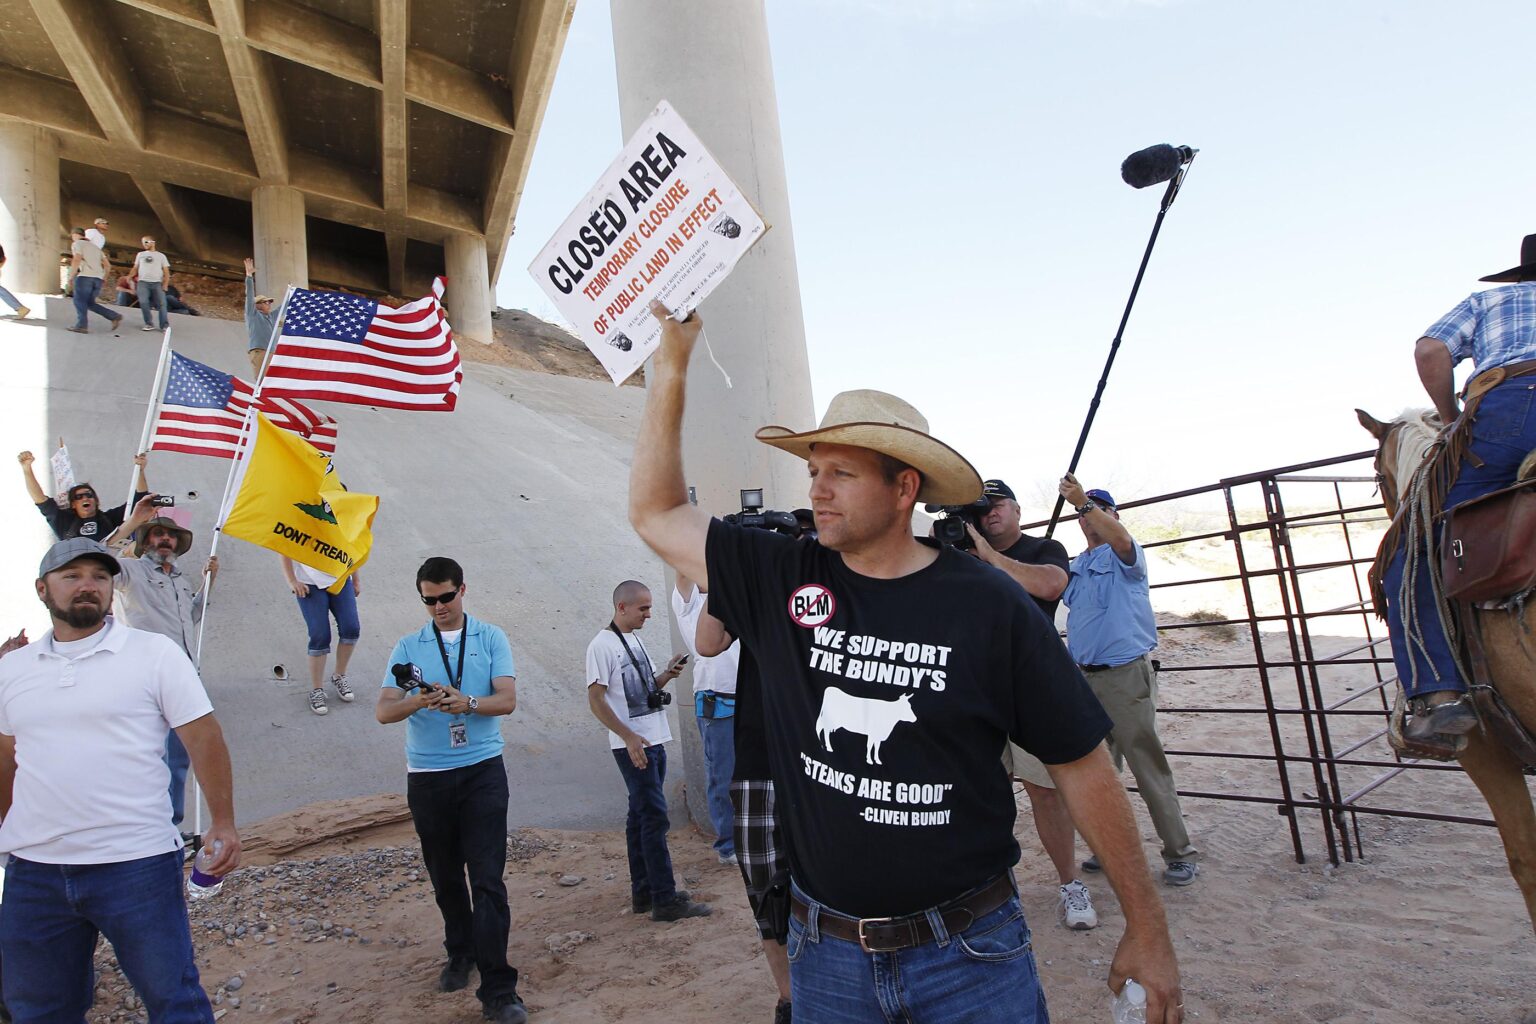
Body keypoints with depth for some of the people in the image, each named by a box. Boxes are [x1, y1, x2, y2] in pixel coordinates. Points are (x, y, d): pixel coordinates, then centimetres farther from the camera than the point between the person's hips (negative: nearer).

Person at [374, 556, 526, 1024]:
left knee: (487, 879, -6)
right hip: (427, 775, 2)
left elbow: (507, 700, -8)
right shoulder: (408, 647, 6)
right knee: (445, 877, 16)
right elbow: (383, 710, -4)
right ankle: (460, 953, 38)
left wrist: (468, 703, -28)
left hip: (482, 770, -2)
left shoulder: (491, 638, 2)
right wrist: (418, 700, -26)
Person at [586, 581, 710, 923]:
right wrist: (629, 737, -22)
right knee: (654, 816, -7)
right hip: (633, 746, -9)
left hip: (653, 741, 9)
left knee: (641, 816, 14)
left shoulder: (634, 641, 14)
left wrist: (668, 674, 1)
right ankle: (665, 899, -1)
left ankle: (643, 892, 22)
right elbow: (595, 699, -16)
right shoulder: (602, 645, -12)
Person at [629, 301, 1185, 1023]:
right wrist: (671, 366, -6)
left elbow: (1081, 767, -6)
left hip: (969, 956, -2)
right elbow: (657, 514, -1)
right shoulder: (781, 582, -6)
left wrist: (1147, 928, -1)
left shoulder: (988, 605, -13)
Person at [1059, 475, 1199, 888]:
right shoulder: (1074, 567, 18)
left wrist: (1084, 500, -30)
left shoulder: (1124, 556, -2)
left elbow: (1121, 539, -25)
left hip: (1126, 674, -7)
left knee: (1149, 768, -3)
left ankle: (1180, 854, 8)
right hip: (1084, 678, 7)